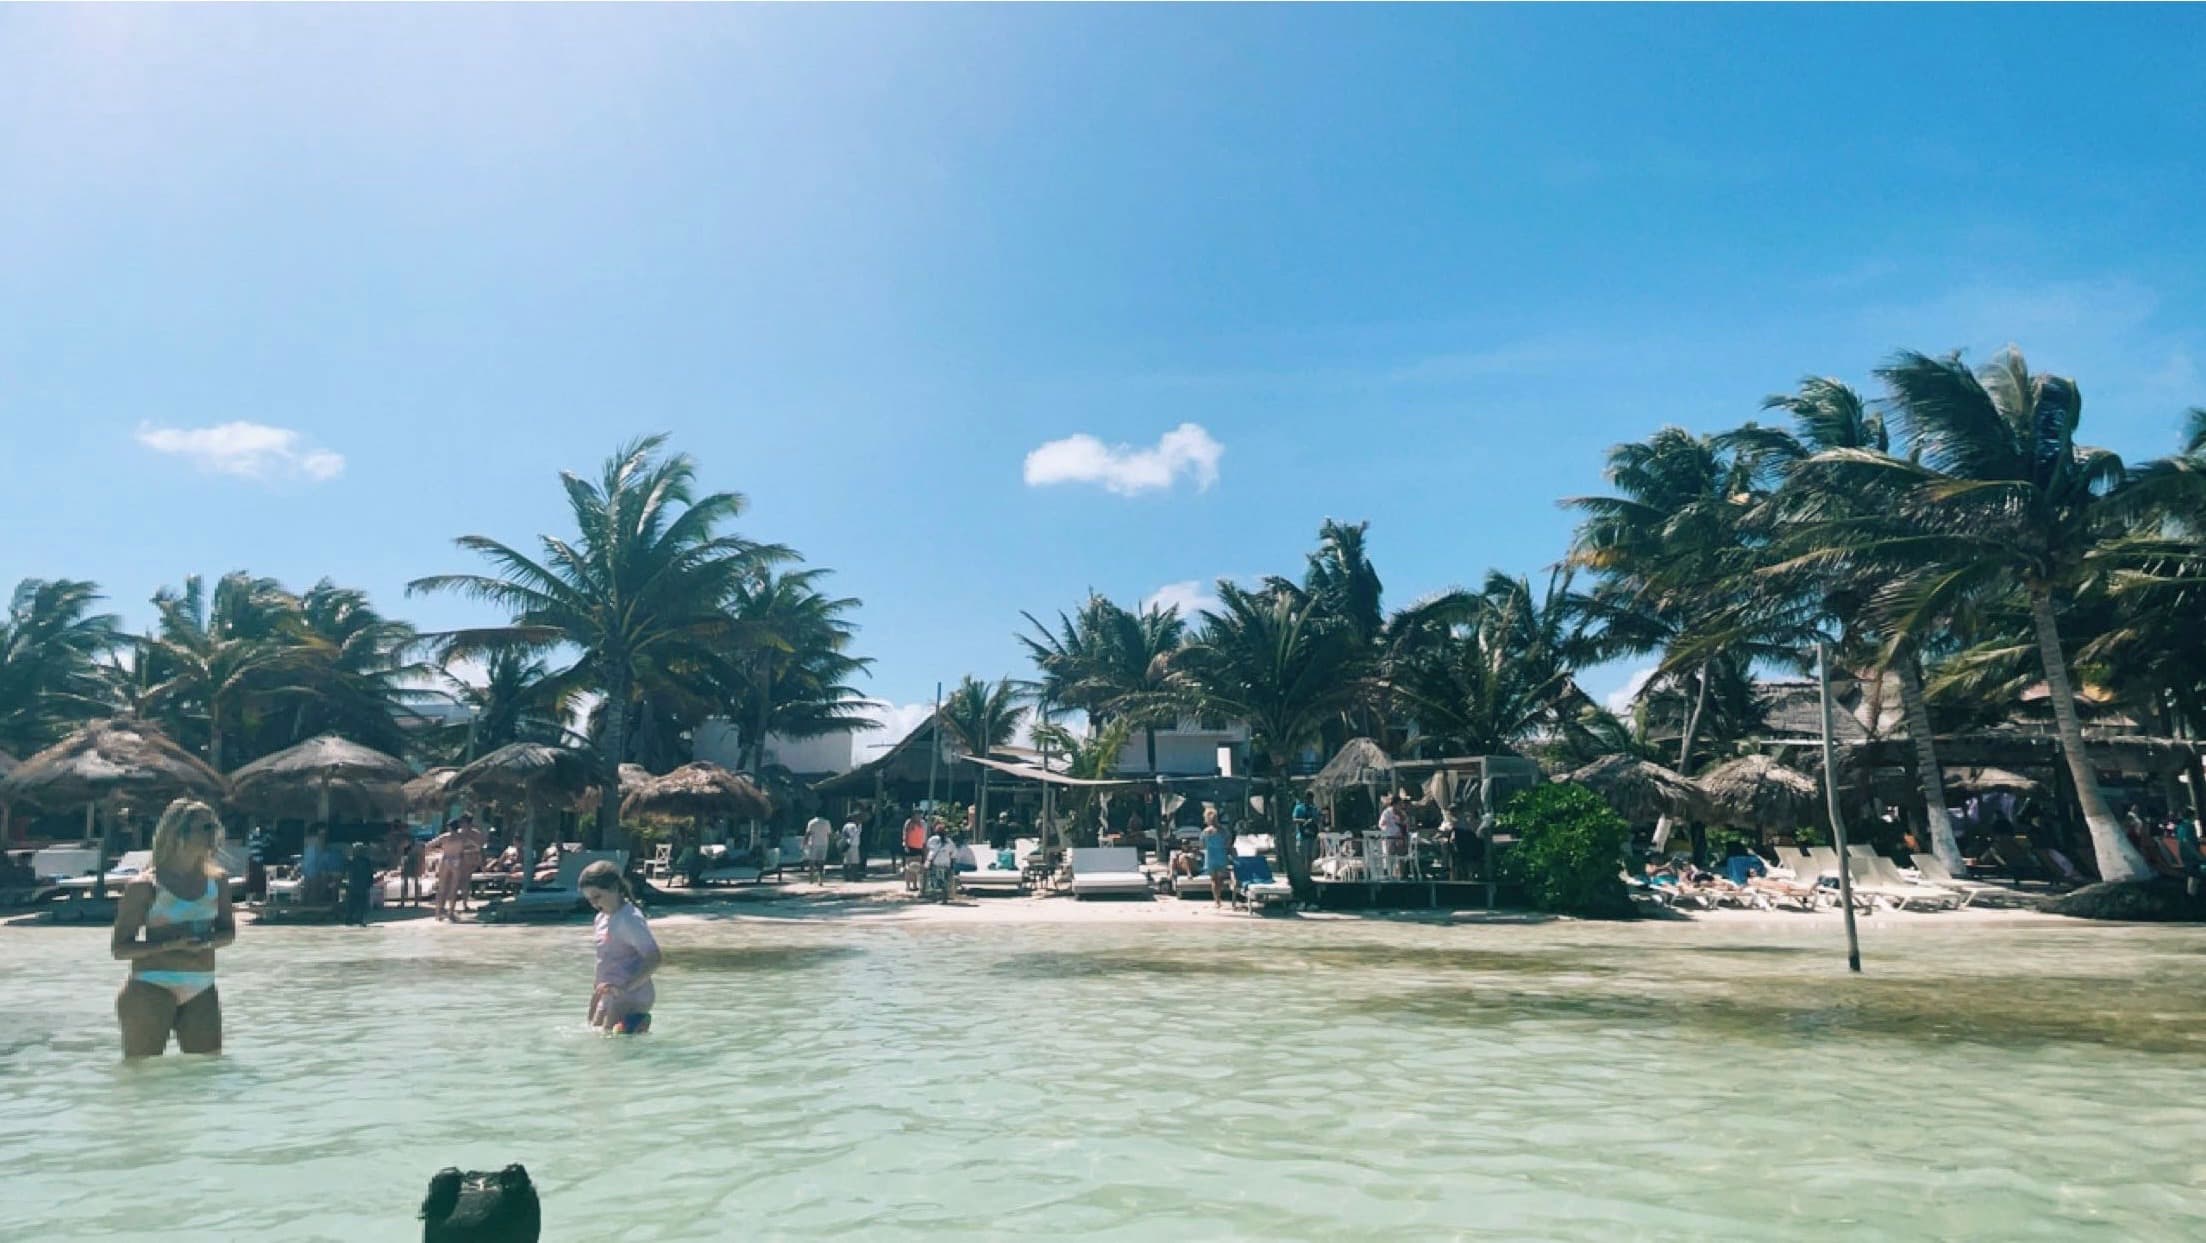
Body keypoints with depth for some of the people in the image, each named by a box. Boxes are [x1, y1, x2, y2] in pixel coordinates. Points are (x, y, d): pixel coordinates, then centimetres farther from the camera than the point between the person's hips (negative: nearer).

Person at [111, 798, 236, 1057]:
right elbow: (118, 948, -6)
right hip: (151, 988, -4)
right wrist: (172, 944, -20)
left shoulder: (217, 881, 7)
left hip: (202, 990, 4)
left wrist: (208, 941, -7)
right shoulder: (145, 885, -6)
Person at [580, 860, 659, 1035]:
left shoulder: (630, 919, -16)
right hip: (610, 998, 9)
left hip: (630, 1000, -9)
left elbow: (654, 959, -22)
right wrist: (594, 1001, 19)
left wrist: (625, 987, -29)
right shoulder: (601, 919, 11)